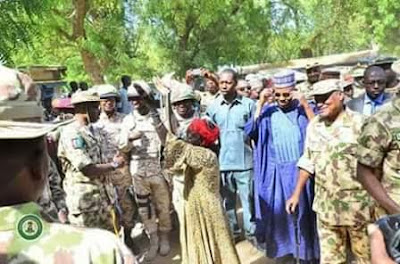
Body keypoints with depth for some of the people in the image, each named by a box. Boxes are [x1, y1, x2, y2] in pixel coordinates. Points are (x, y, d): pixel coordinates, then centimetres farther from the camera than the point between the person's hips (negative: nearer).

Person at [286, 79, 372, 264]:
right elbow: (307, 162, 11)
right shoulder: (313, 125, 5)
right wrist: (297, 194, 10)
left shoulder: (359, 123, -11)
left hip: (357, 204, -4)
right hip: (326, 205, 4)